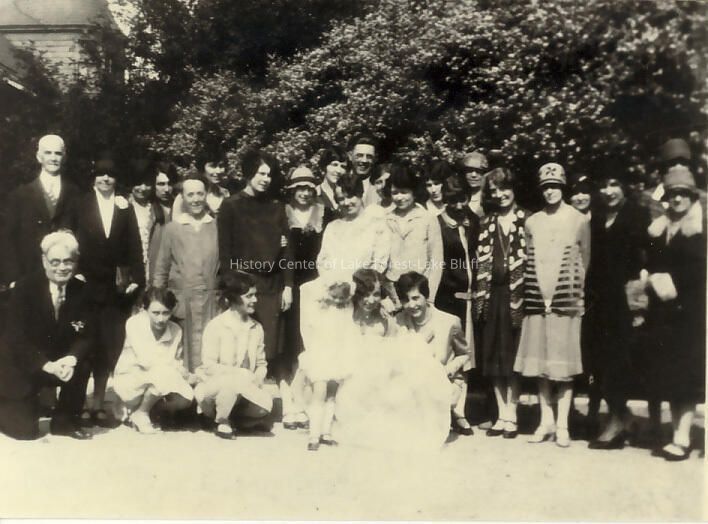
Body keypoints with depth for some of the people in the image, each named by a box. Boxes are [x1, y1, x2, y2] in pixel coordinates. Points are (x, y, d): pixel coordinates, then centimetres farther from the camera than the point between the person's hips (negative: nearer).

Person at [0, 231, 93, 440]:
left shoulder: (82, 291, -8)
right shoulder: (25, 288, -17)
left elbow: (86, 336, -8)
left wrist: (72, 359, -30)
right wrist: (47, 366, -31)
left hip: (61, 362, 3)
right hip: (21, 367, -3)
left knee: (80, 368, -28)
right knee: (25, 431, -4)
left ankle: (64, 421, -3)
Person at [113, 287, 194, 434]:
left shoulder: (176, 330, -5)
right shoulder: (134, 323, -19)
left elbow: (176, 363, 0)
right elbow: (146, 360, -27)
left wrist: (183, 372, -24)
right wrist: (183, 372, -24)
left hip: (157, 381, 5)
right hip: (129, 378, -5)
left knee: (185, 398, -19)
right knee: (163, 373, -33)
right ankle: (140, 413, -6)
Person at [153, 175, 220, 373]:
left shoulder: (217, 226, 5)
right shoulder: (172, 227, 4)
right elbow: (161, 269, 8)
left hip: (211, 302, 0)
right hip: (180, 300, 0)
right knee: (182, 355, 5)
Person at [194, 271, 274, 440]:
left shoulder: (257, 328, 3)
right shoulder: (216, 326, -12)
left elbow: (262, 364, 7)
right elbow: (209, 366, -17)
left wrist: (257, 379, -16)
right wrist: (241, 373, -26)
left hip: (244, 385, 4)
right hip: (212, 387, -4)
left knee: (266, 404, -25)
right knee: (234, 381, -37)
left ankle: (236, 418, 8)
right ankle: (222, 422, -7)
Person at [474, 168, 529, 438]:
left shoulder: (526, 220, 1)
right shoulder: (487, 223, 13)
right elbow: (480, 261, 12)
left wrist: (527, 294, -11)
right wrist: (480, 294, 3)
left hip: (516, 294, -4)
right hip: (492, 294, 4)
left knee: (511, 356, -1)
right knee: (493, 357, 6)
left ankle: (511, 417, 9)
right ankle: (502, 416, 15)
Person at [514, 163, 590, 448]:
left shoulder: (579, 220, 2)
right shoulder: (532, 222, 11)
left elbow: (586, 260, 5)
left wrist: (580, 295, -1)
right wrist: (529, 295, 6)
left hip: (566, 301, -3)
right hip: (537, 301, 3)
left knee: (564, 363, 0)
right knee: (540, 362, 5)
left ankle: (562, 425, 8)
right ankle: (546, 421, 16)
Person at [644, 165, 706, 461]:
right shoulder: (658, 229, 14)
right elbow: (651, 267, 12)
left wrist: (674, 281, -12)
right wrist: (656, 281, -6)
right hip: (664, 312, 5)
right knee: (668, 373, 5)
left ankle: (683, 437, -3)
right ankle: (678, 434, 12)